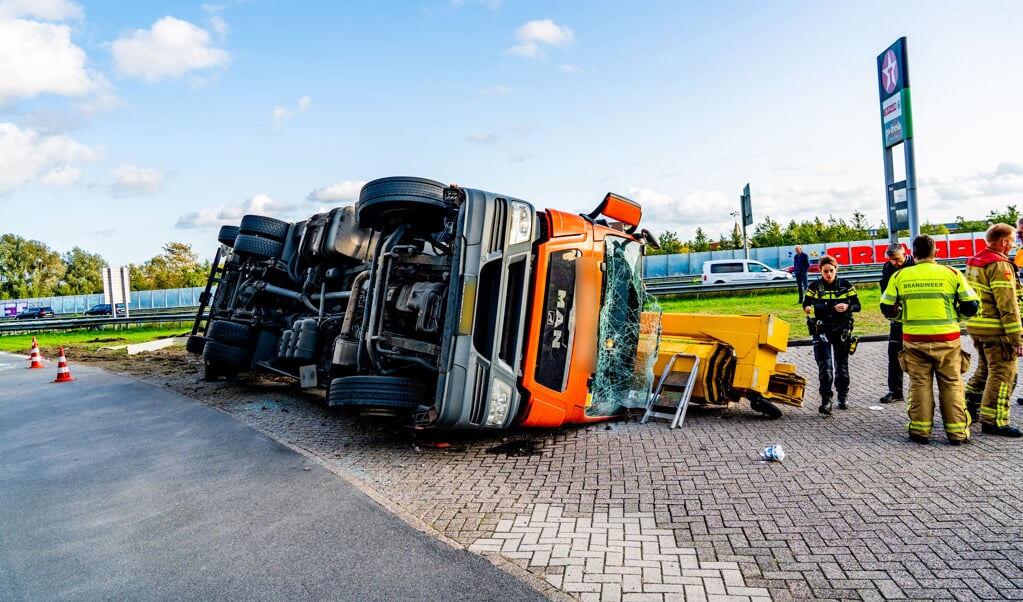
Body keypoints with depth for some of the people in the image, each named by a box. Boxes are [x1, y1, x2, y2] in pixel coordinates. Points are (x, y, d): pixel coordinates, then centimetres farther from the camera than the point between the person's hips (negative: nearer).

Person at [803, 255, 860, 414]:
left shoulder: (846, 285, 0)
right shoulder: (815, 286, 0)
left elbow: (857, 305, 1)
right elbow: (806, 303, 3)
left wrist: (847, 307, -21)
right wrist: (807, 307, -21)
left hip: (842, 330, 1)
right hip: (822, 330, -1)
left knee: (842, 364, 12)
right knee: (825, 366, -9)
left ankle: (843, 397, 29)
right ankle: (826, 401, -8)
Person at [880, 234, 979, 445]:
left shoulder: (899, 276, -2)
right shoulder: (952, 273, -3)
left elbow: (887, 308, 3)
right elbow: (971, 306, -1)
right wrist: (953, 313, 18)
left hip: (914, 341, 0)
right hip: (947, 340, 0)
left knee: (919, 384, 9)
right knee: (952, 384, 9)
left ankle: (920, 430, 12)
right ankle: (957, 431, 13)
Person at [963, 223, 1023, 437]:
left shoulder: (974, 262, 12)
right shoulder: (1000, 265, -16)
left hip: (975, 326, 9)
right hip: (995, 329, -9)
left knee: (985, 369, 22)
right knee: (1002, 373, -2)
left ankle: (969, 409, 28)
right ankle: (993, 421, 1)